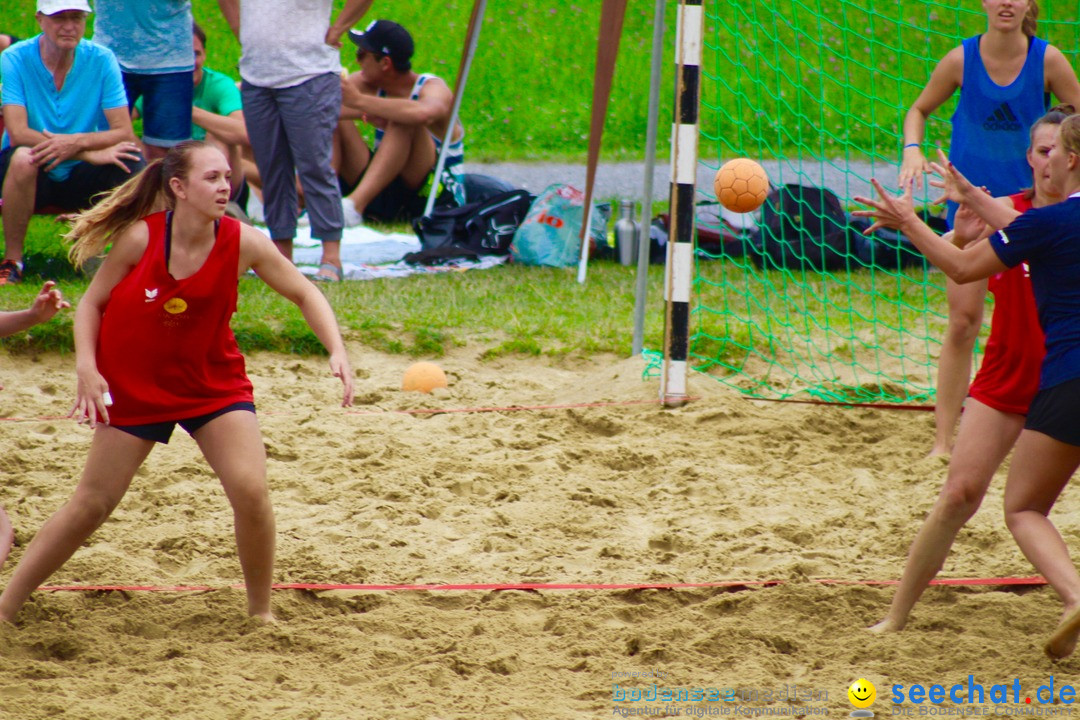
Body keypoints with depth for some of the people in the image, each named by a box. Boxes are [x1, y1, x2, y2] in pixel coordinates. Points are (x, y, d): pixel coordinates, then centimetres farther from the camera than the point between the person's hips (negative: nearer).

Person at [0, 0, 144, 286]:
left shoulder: (101, 60, -5)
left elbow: (125, 134, -11)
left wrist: (78, 142, -32)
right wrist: (93, 153, -28)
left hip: (80, 177, 2)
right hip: (33, 177, -2)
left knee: (132, 164, -26)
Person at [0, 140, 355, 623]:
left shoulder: (243, 243, -16)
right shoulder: (140, 238, -20)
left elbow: (304, 294, -4)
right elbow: (92, 303, -6)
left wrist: (337, 352, -18)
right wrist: (87, 369, -20)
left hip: (213, 383, 1)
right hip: (133, 387, -1)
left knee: (250, 491, -16)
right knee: (92, 503, 1)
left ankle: (261, 611, 5)